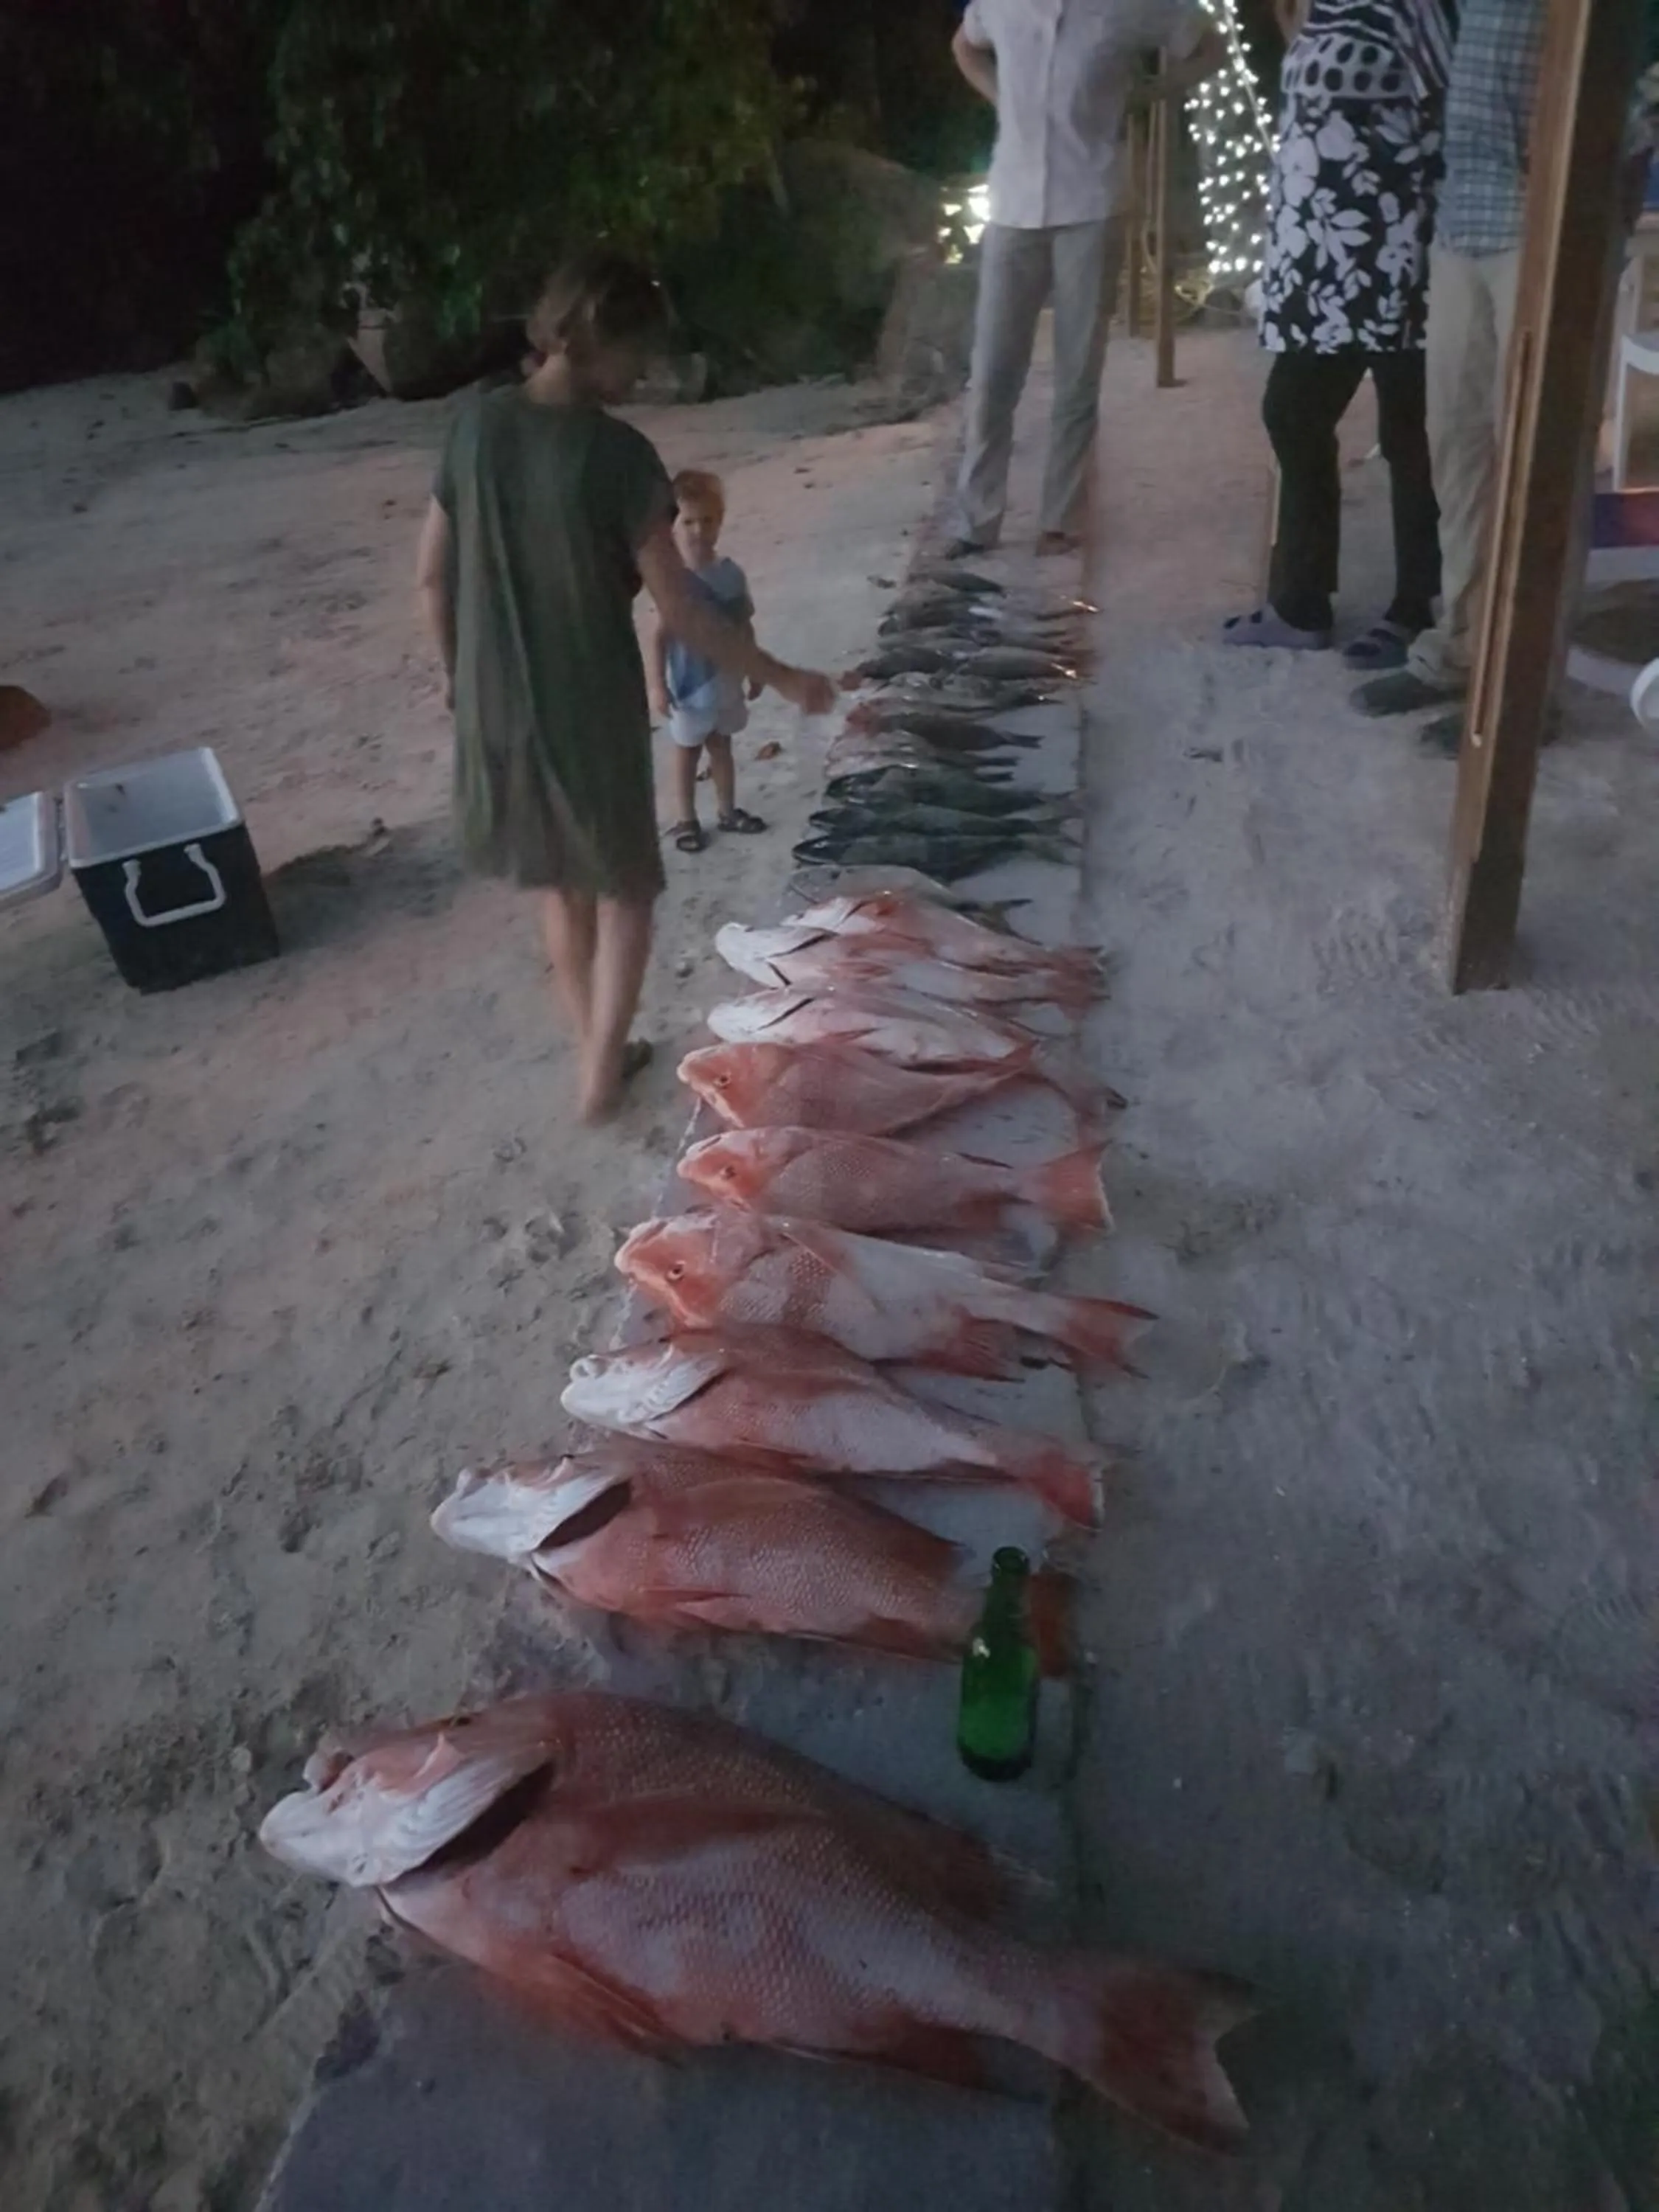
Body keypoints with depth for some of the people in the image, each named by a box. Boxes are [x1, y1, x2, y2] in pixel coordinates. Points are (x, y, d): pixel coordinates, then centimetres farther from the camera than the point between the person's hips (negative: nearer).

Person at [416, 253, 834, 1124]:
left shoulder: (477, 424, -2)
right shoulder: (618, 455, -19)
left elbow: (432, 576, 5)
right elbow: (681, 610, -16)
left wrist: (456, 670, 20)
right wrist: (783, 678, -6)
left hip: (495, 703, 6)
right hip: (591, 712, -5)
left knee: (558, 885, 23)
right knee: (623, 891, 16)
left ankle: (597, 1051, 37)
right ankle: (601, 1076, 21)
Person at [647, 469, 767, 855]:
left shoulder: (731, 573, -4)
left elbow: (745, 626, 6)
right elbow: (659, 635, -17)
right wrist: (657, 685, -19)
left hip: (726, 681, 5)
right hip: (689, 686, -4)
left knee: (722, 746, 19)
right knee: (687, 752, 10)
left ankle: (727, 810, 34)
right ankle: (686, 820, 23)